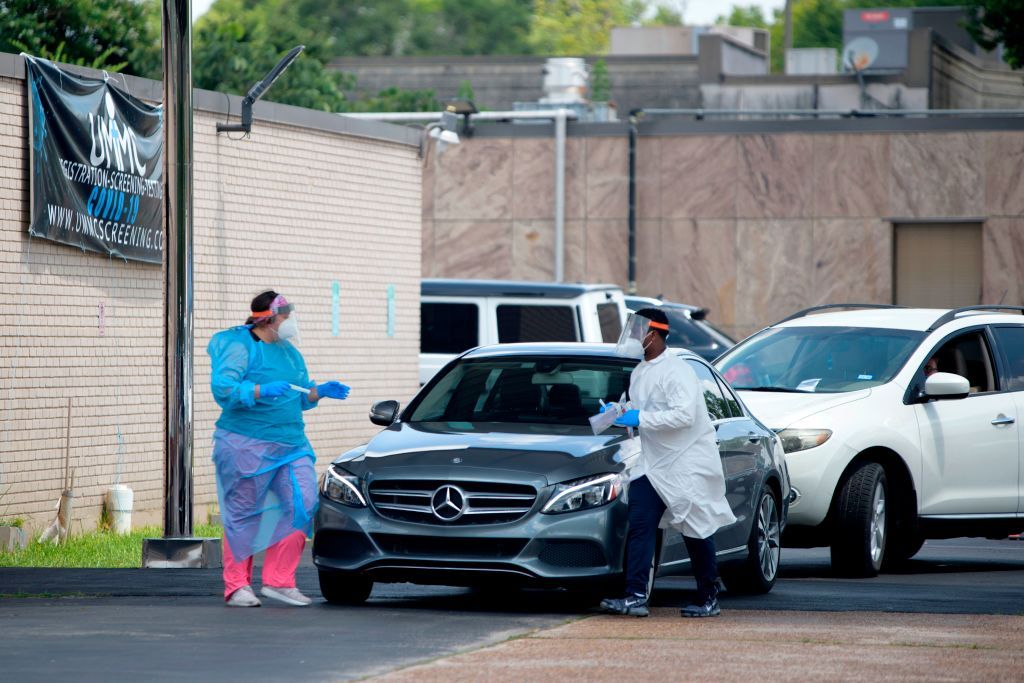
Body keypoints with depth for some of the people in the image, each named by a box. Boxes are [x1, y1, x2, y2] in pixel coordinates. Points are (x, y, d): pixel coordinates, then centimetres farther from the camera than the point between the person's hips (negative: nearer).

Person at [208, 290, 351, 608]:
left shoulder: (289, 352, 18)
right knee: (243, 514, -1)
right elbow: (222, 388, -18)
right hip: (246, 445, -7)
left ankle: (279, 581, -1)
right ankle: (237, 586, 8)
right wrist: (262, 391, -28)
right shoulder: (239, 347, -6)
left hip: (291, 445, 7)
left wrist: (319, 391, 7)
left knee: (302, 504, -7)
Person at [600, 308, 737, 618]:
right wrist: (620, 411, 1)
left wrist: (641, 418, -26)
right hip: (653, 463, 8)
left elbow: (684, 415, -27)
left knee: (697, 533, 4)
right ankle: (635, 597, -13)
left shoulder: (677, 371, -17)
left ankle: (708, 599, 16)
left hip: (689, 463, -8)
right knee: (640, 526, -7)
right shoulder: (639, 373, 11)